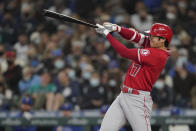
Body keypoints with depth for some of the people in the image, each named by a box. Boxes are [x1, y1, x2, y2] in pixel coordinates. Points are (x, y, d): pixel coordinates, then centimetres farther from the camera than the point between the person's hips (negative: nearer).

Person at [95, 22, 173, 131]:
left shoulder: (158, 55, -17)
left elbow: (126, 53, -16)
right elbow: (134, 36, 5)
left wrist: (107, 34, -9)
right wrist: (117, 28, -14)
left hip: (138, 101, -9)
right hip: (123, 96, 9)